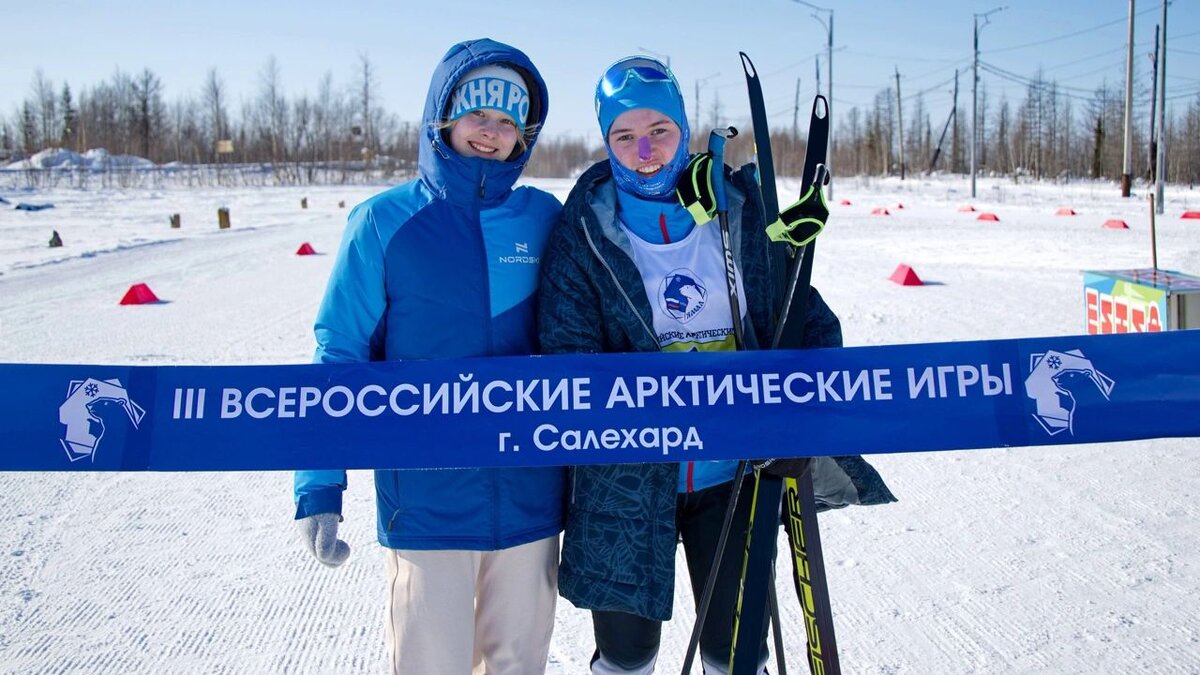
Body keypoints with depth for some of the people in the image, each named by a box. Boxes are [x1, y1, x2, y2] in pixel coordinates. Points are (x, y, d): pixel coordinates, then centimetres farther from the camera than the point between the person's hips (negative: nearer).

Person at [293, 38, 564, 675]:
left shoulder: (544, 218, 1)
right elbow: (340, 355, -3)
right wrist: (318, 485, -7)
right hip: (426, 500, -2)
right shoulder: (384, 221, -5)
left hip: (530, 495, 3)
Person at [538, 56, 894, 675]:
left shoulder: (740, 212, 0)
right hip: (627, 479, -1)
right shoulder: (584, 230, -5)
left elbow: (803, 314, 7)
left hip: (734, 471, 1)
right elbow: (567, 349, -11)